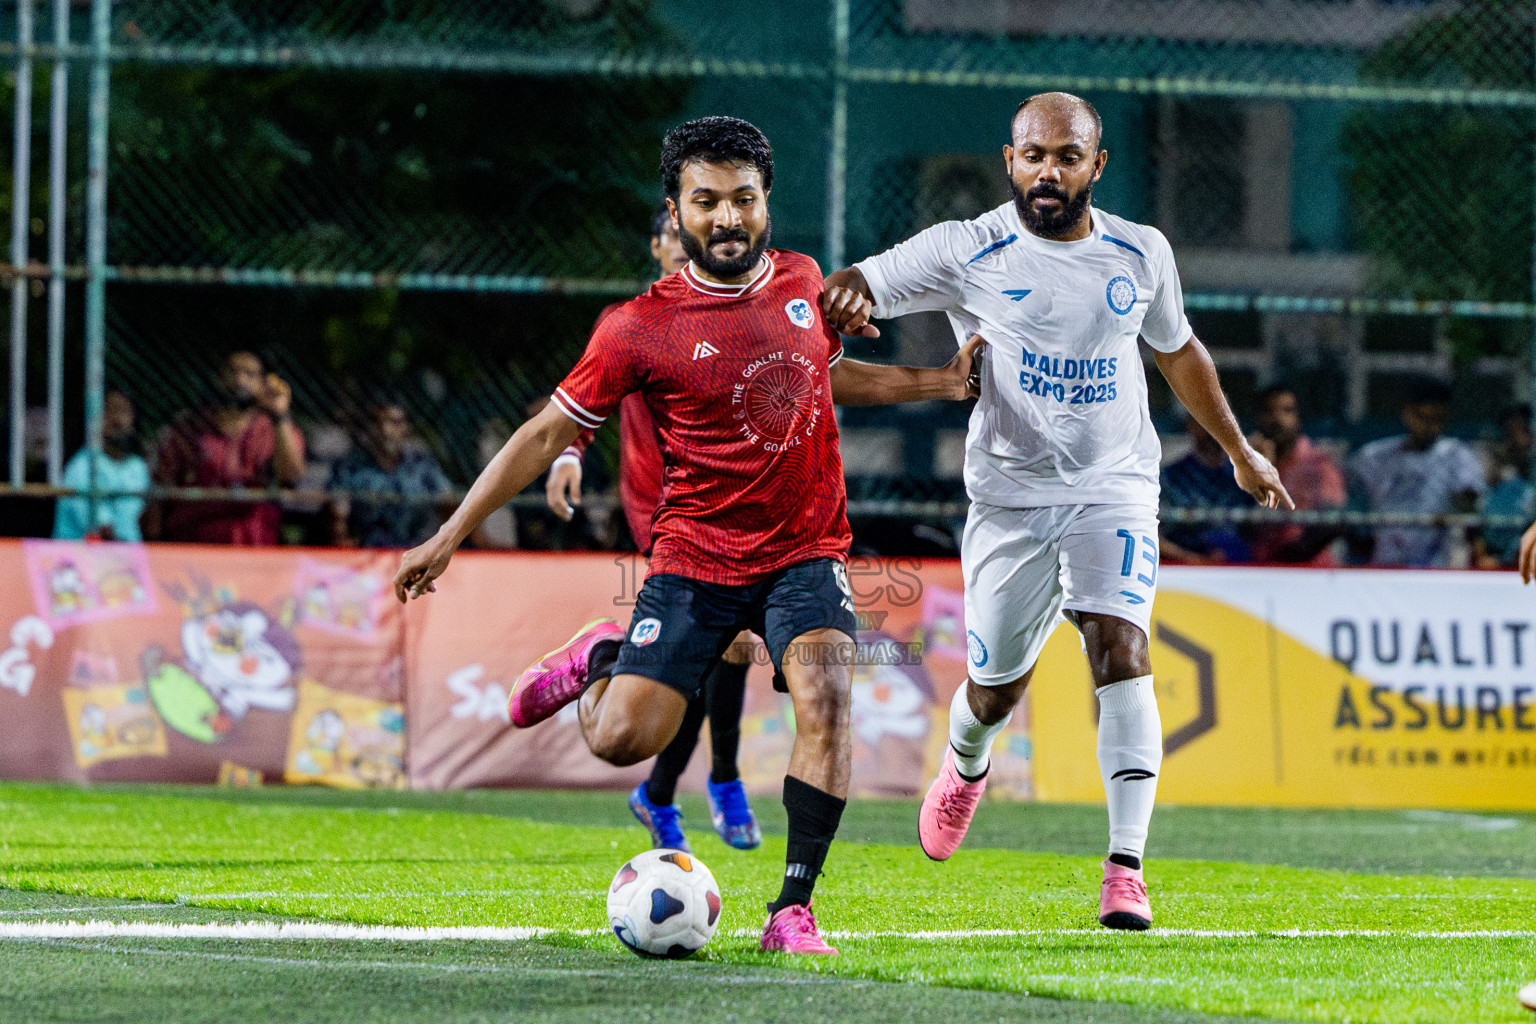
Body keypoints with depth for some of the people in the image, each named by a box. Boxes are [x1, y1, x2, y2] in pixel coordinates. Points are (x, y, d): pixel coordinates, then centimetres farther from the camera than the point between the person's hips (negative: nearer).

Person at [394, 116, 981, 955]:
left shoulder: (802, 283, 4)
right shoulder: (642, 328, -9)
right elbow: (548, 434, -2)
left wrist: (941, 382, 20)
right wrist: (449, 537, -3)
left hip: (803, 554, 2)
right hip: (694, 561, -2)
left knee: (825, 695, -25)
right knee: (620, 741, -10)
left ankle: (793, 909, -17)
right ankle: (598, 659, 27)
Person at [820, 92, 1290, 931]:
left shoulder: (1141, 255, 4)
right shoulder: (968, 252, -7)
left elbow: (1178, 352, 21)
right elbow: (858, 287, -14)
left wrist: (1239, 451, 29)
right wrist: (846, 294, -40)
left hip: (1114, 491, 1)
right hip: (1009, 493, -1)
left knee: (1120, 647, -21)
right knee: (996, 688, 8)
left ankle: (1126, 868, -24)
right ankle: (965, 768, 47)